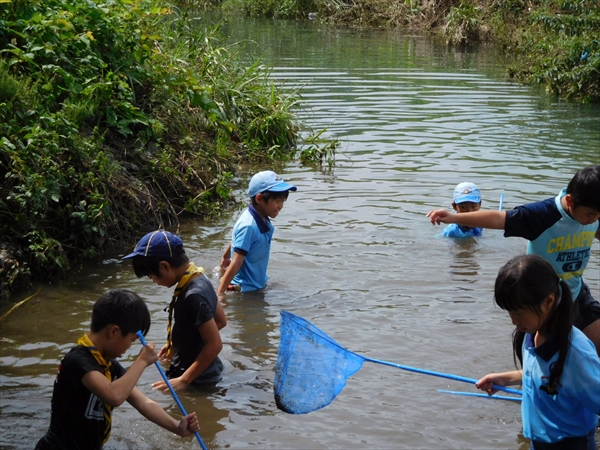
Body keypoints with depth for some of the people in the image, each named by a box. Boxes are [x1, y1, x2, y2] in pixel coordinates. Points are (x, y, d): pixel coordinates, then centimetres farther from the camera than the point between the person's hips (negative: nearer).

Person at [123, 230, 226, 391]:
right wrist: (180, 344, 14)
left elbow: (215, 344, -28)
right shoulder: (199, 279, 0)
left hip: (196, 380, -10)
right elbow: (221, 320, 12)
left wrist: (184, 380, -24)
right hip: (203, 372, 10)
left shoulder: (193, 296, -30)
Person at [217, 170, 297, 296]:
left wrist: (225, 257, 34)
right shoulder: (249, 226, -28)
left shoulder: (261, 219, -1)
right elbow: (236, 262, -29)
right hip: (245, 289, -9)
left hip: (258, 284, 9)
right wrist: (219, 293, -29)